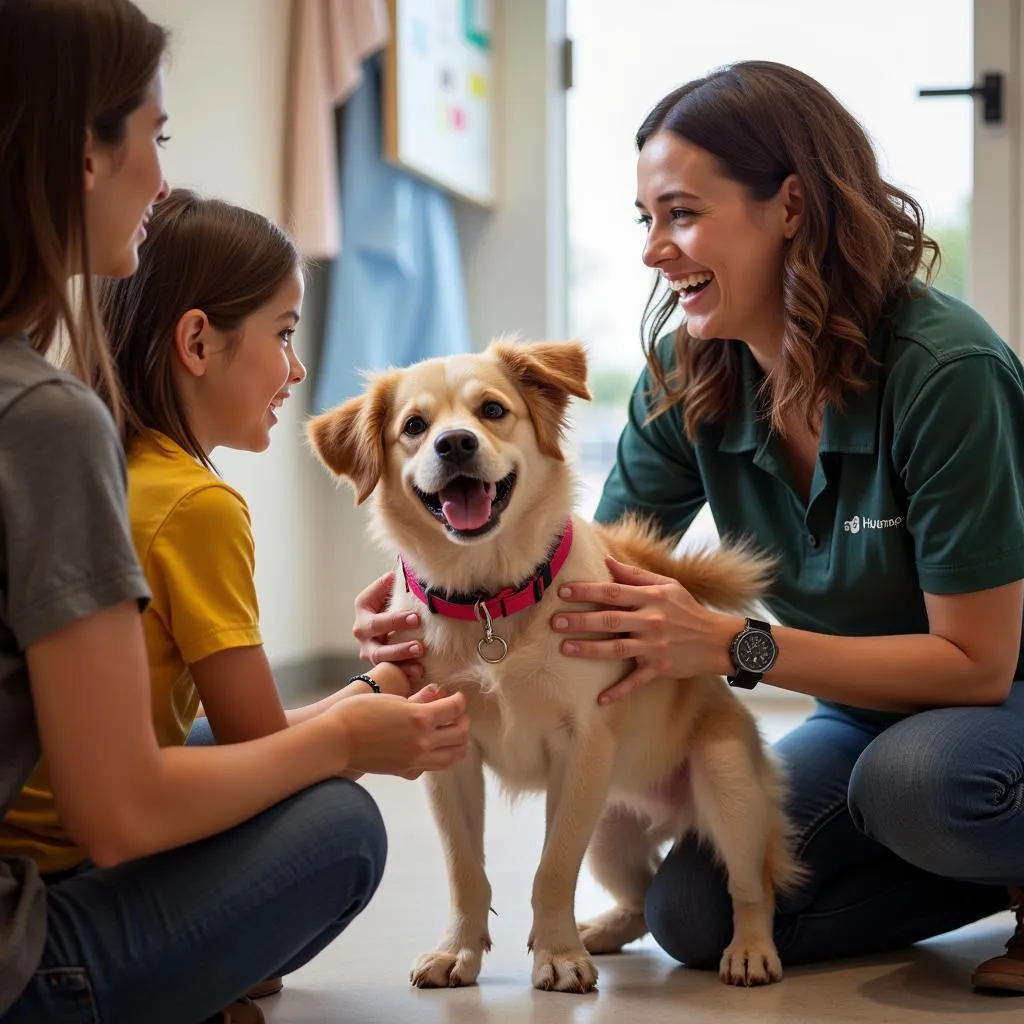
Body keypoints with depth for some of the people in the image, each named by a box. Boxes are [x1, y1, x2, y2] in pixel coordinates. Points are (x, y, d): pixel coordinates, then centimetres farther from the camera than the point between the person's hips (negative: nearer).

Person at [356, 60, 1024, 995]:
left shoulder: (947, 372, -28)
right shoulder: (689, 380, -8)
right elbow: (588, 581, -5)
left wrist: (730, 646, -35)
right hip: (865, 710, 7)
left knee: (914, 777, -39)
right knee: (695, 915, -11)